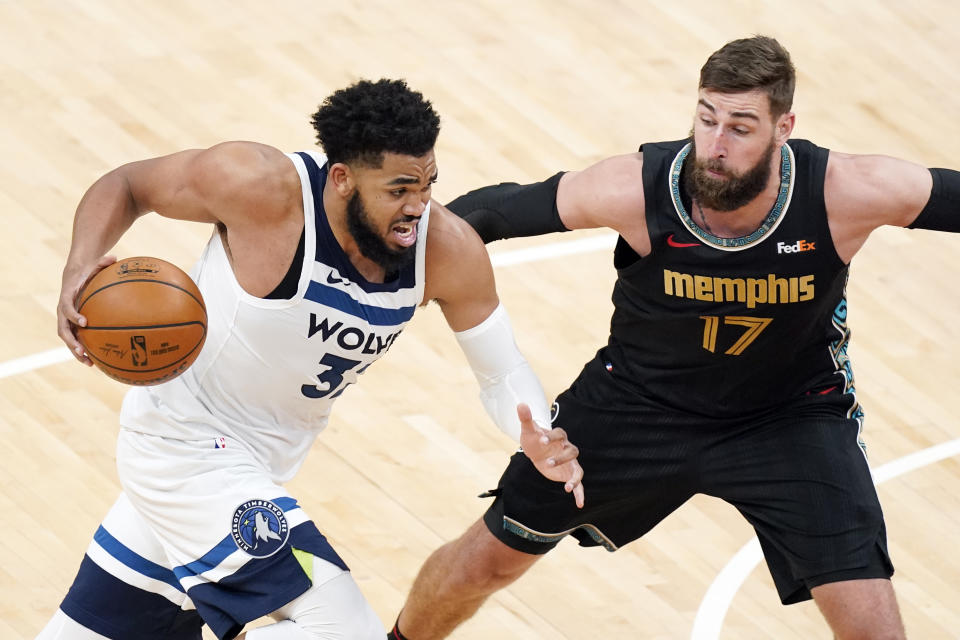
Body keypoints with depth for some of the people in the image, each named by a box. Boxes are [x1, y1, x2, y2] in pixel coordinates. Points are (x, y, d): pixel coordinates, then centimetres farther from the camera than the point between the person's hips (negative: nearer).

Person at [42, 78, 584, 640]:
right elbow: (127, 185, -13)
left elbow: (503, 371, -5)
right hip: (187, 445, -6)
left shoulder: (448, 250, -18)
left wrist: (539, 437, -27)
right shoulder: (260, 186, -29)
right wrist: (82, 266, -32)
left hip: (267, 456, 6)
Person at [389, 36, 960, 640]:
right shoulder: (633, 191, -30)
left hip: (792, 414, -1)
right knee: (486, 559, 14)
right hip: (643, 401, 1)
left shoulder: (846, 193, -32)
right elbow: (497, 211, -15)